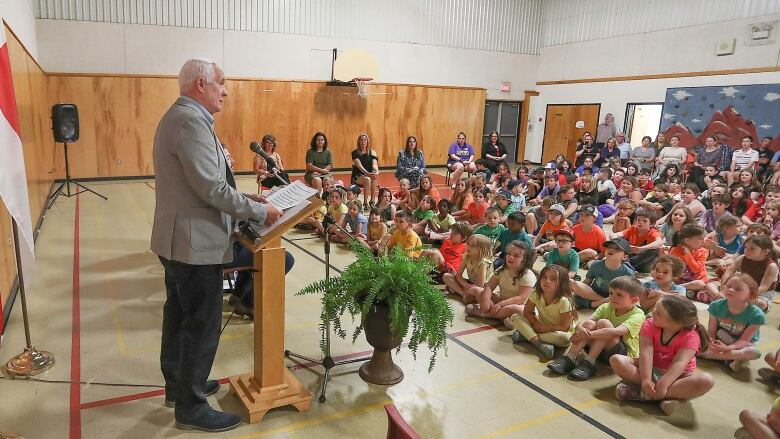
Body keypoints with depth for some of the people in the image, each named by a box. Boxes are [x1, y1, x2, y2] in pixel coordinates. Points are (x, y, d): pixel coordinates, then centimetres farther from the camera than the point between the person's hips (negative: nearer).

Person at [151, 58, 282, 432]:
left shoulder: (180, 116, 14)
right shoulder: (192, 120, -20)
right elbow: (212, 189, -26)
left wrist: (244, 197, 7)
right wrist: (260, 212, -16)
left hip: (177, 238, 11)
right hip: (195, 243, -11)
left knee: (179, 315, 21)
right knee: (202, 325, 0)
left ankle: (178, 384, 38)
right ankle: (191, 407, 15)